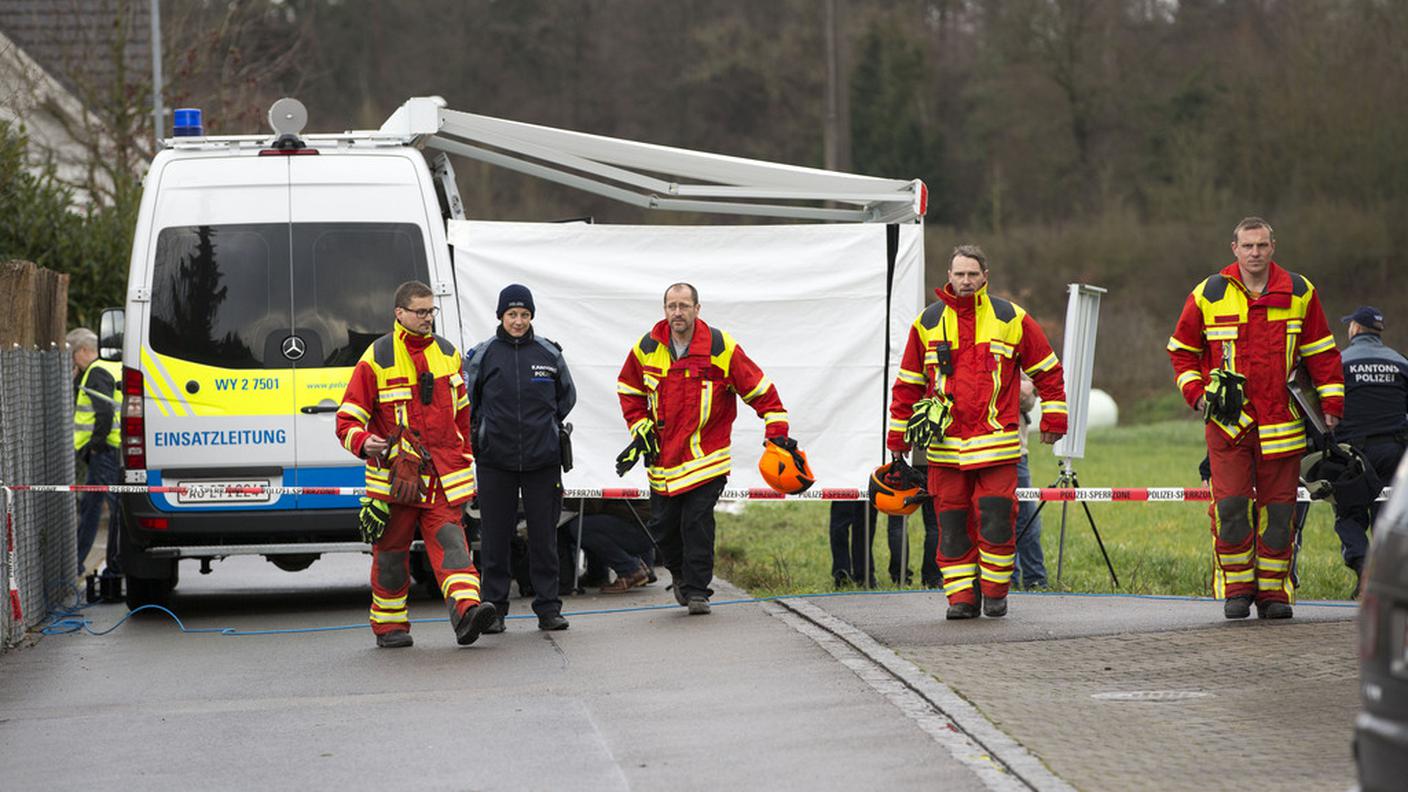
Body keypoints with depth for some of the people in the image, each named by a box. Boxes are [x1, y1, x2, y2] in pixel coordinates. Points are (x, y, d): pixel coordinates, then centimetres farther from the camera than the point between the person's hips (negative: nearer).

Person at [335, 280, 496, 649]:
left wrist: (465, 460, 22)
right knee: (391, 552, 5)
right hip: (393, 475, -3)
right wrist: (364, 442, -23)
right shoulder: (376, 360, -3)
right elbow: (348, 419, -3)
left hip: (442, 477, 3)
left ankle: (466, 610, -29)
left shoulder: (448, 355, 13)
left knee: (449, 541, -13)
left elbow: (461, 414, 24)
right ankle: (389, 626, 18)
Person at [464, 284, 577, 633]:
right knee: (495, 535, 1)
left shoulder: (549, 354, 5)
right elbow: (465, 401, 11)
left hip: (542, 459, 1)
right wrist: (484, 432, 6)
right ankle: (493, 608, 8)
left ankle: (548, 607, 9)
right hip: (495, 460, -1)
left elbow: (567, 395, 20)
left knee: (544, 534, 3)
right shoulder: (483, 355, 0)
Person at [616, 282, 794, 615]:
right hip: (663, 457, 3)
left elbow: (760, 389, -4)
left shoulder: (720, 347, -9)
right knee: (662, 525, 6)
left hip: (706, 457, -3)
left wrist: (776, 432, -9)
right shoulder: (647, 349, 0)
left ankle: (696, 589, 0)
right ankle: (680, 573, 34)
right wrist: (640, 429, 7)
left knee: (697, 522, -11)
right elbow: (629, 389, 18)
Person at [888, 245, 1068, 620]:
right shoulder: (928, 323, 9)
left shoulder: (1011, 319, 5)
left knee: (997, 518, -8)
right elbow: (908, 382, 15)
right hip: (945, 444, 2)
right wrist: (898, 433, 14)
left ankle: (996, 592, 8)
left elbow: (1047, 370, 13)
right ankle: (961, 596, 9)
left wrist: (1053, 418, 10)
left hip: (996, 443, -2)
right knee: (952, 523, 2)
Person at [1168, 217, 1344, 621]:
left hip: (1281, 421, 1)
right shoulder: (1208, 295, 2)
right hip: (1227, 420, -1)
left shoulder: (1299, 293, 5)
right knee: (1231, 504, -9)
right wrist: (1195, 392, 1)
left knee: (1278, 506, 3)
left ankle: (1273, 591, 11)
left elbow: (1321, 352, 12)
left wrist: (1331, 403, 5)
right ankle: (1236, 589, 3)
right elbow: (1182, 350, 14)